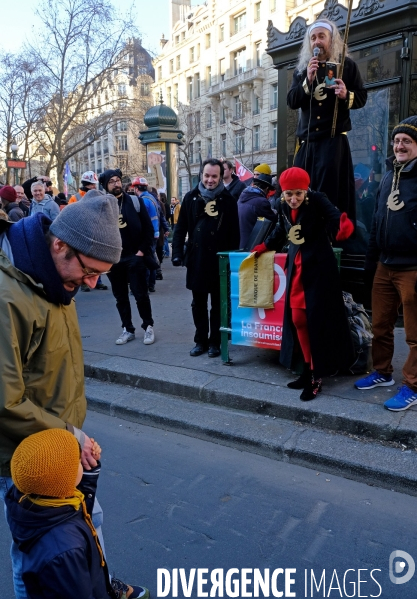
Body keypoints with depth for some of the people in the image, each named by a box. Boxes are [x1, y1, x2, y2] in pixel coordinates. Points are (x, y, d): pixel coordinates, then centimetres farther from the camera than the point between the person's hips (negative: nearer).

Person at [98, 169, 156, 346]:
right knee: (120, 297, 10)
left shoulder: (135, 201, 1)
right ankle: (127, 329, 22)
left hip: (134, 257, -2)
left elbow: (148, 228, 0)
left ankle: (148, 327, 16)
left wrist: (142, 251, -7)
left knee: (141, 295, 1)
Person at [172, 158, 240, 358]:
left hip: (219, 259, -2)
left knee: (218, 304, 8)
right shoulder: (191, 197, 4)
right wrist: (177, 252, -4)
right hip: (196, 259, 3)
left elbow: (234, 233, -2)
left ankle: (215, 341, 18)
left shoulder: (228, 200, -2)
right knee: (198, 303, 11)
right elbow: (181, 227, 5)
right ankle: (201, 340, 22)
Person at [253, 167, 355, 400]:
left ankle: (316, 376, 8)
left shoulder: (318, 200, -16)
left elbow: (336, 220, -30)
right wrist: (261, 248, 23)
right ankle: (309, 369, 23)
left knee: (317, 320, -3)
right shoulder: (283, 208, 2)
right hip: (296, 267, 7)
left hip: (319, 266, -6)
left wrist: (344, 228, -51)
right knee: (297, 319, 9)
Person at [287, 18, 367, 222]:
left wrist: (346, 95, -16)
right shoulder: (301, 69, 14)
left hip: (334, 140, -3)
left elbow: (362, 97, 5)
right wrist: (307, 80, -9)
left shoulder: (347, 65, 6)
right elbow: (291, 102, 5)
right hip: (307, 141, 3)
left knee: (333, 192, -13)